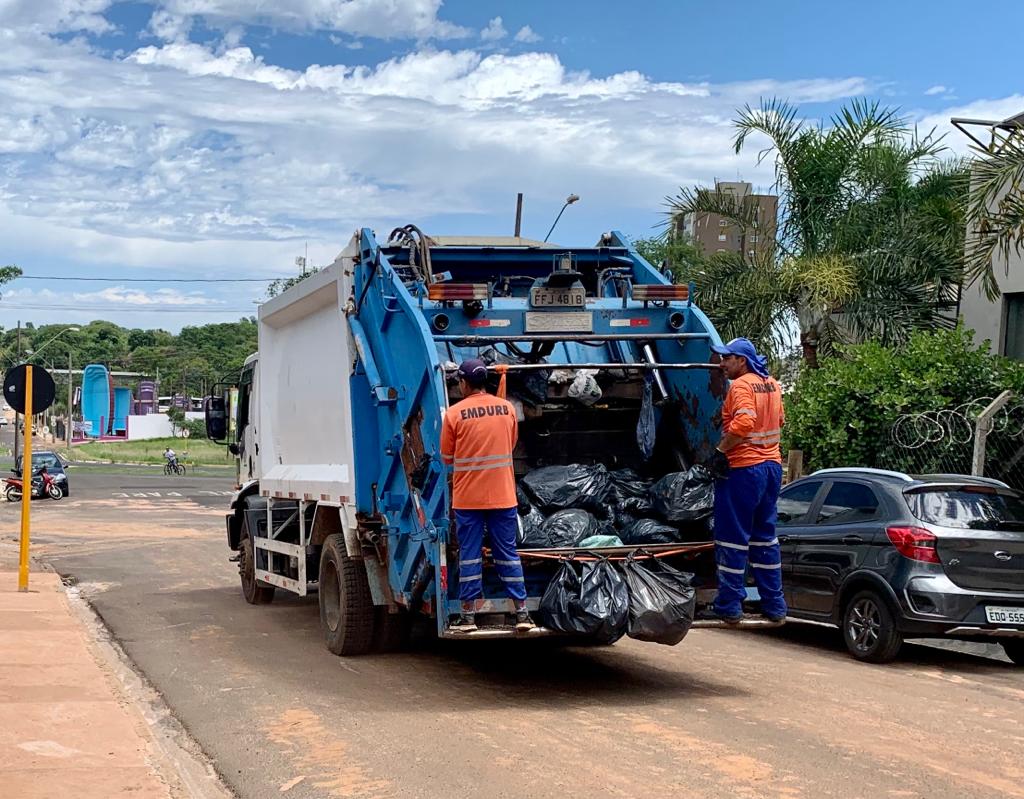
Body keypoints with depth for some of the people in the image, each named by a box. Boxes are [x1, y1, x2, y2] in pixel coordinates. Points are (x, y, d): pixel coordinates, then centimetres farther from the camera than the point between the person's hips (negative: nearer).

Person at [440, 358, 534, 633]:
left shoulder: (455, 413, -8)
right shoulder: (507, 408, 2)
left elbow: (447, 458, 1)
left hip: (467, 497, -2)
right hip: (503, 495, 2)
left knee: (470, 555, 5)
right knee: (508, 553, 8)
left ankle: (468, 615, 7)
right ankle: (522, 612, 8)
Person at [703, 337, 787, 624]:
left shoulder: (742, 386, -15)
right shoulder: (772, 384, 13)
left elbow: (744, 422, -30)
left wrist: (720, 451, -23)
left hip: (743, 469, -9)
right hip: (772, 465, 9)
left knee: (732, 538, -1)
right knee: (765, 536, 15)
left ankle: (729, 606, 3)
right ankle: (774, 605, 17)